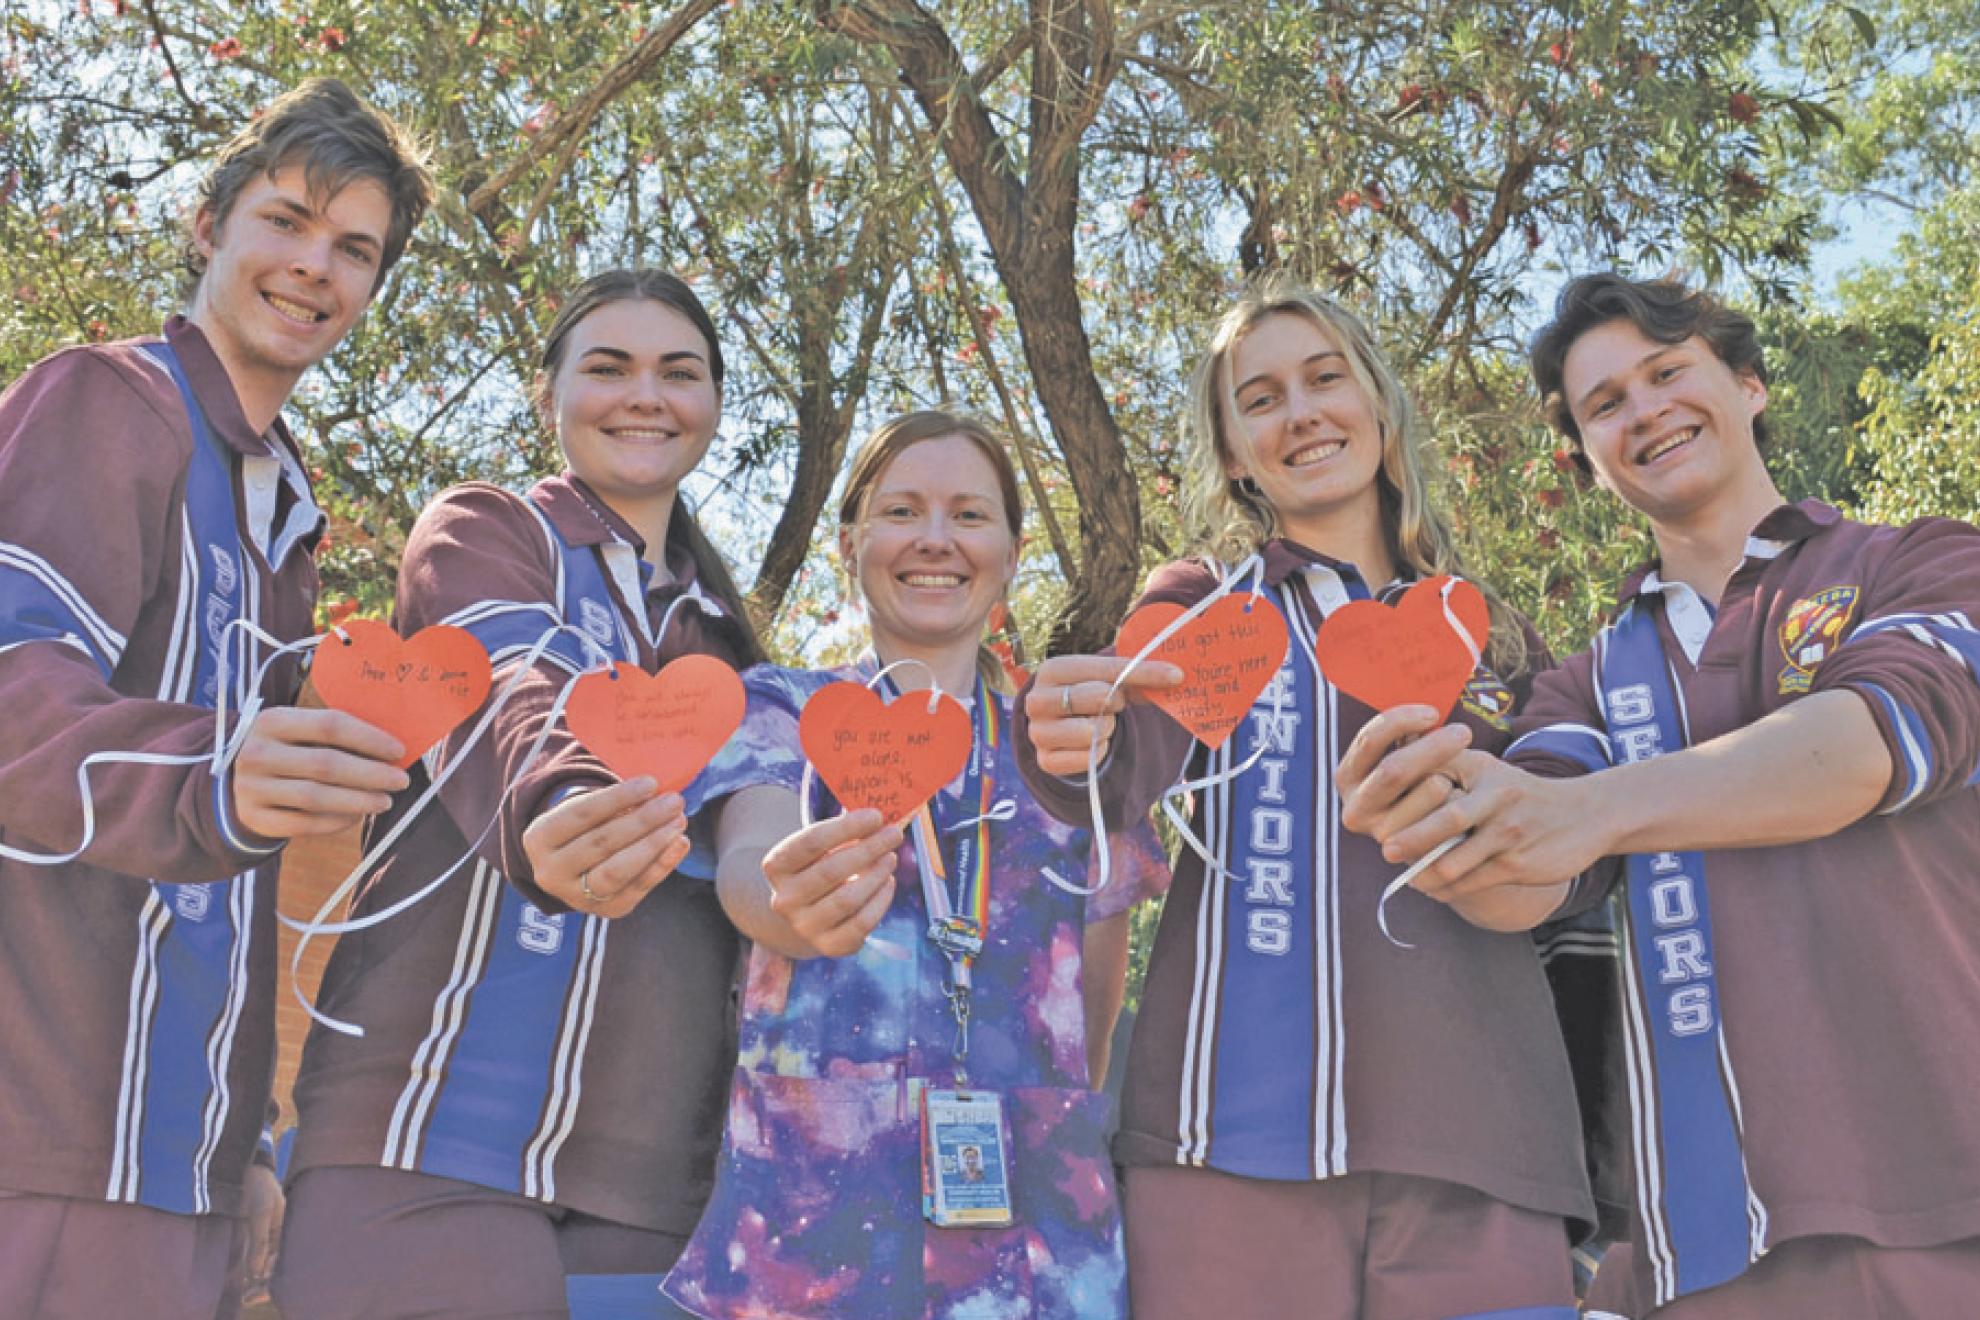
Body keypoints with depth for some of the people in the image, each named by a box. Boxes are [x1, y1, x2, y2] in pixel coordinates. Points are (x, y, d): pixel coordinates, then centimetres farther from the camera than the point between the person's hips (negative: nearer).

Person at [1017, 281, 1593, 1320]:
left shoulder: (1491, 639, 19)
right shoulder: (1200, 604, 12)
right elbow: (1136, 761, -8)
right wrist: (1073, 747, -32)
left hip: (1476, 1140, 3)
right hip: (1242, 1125, -2)